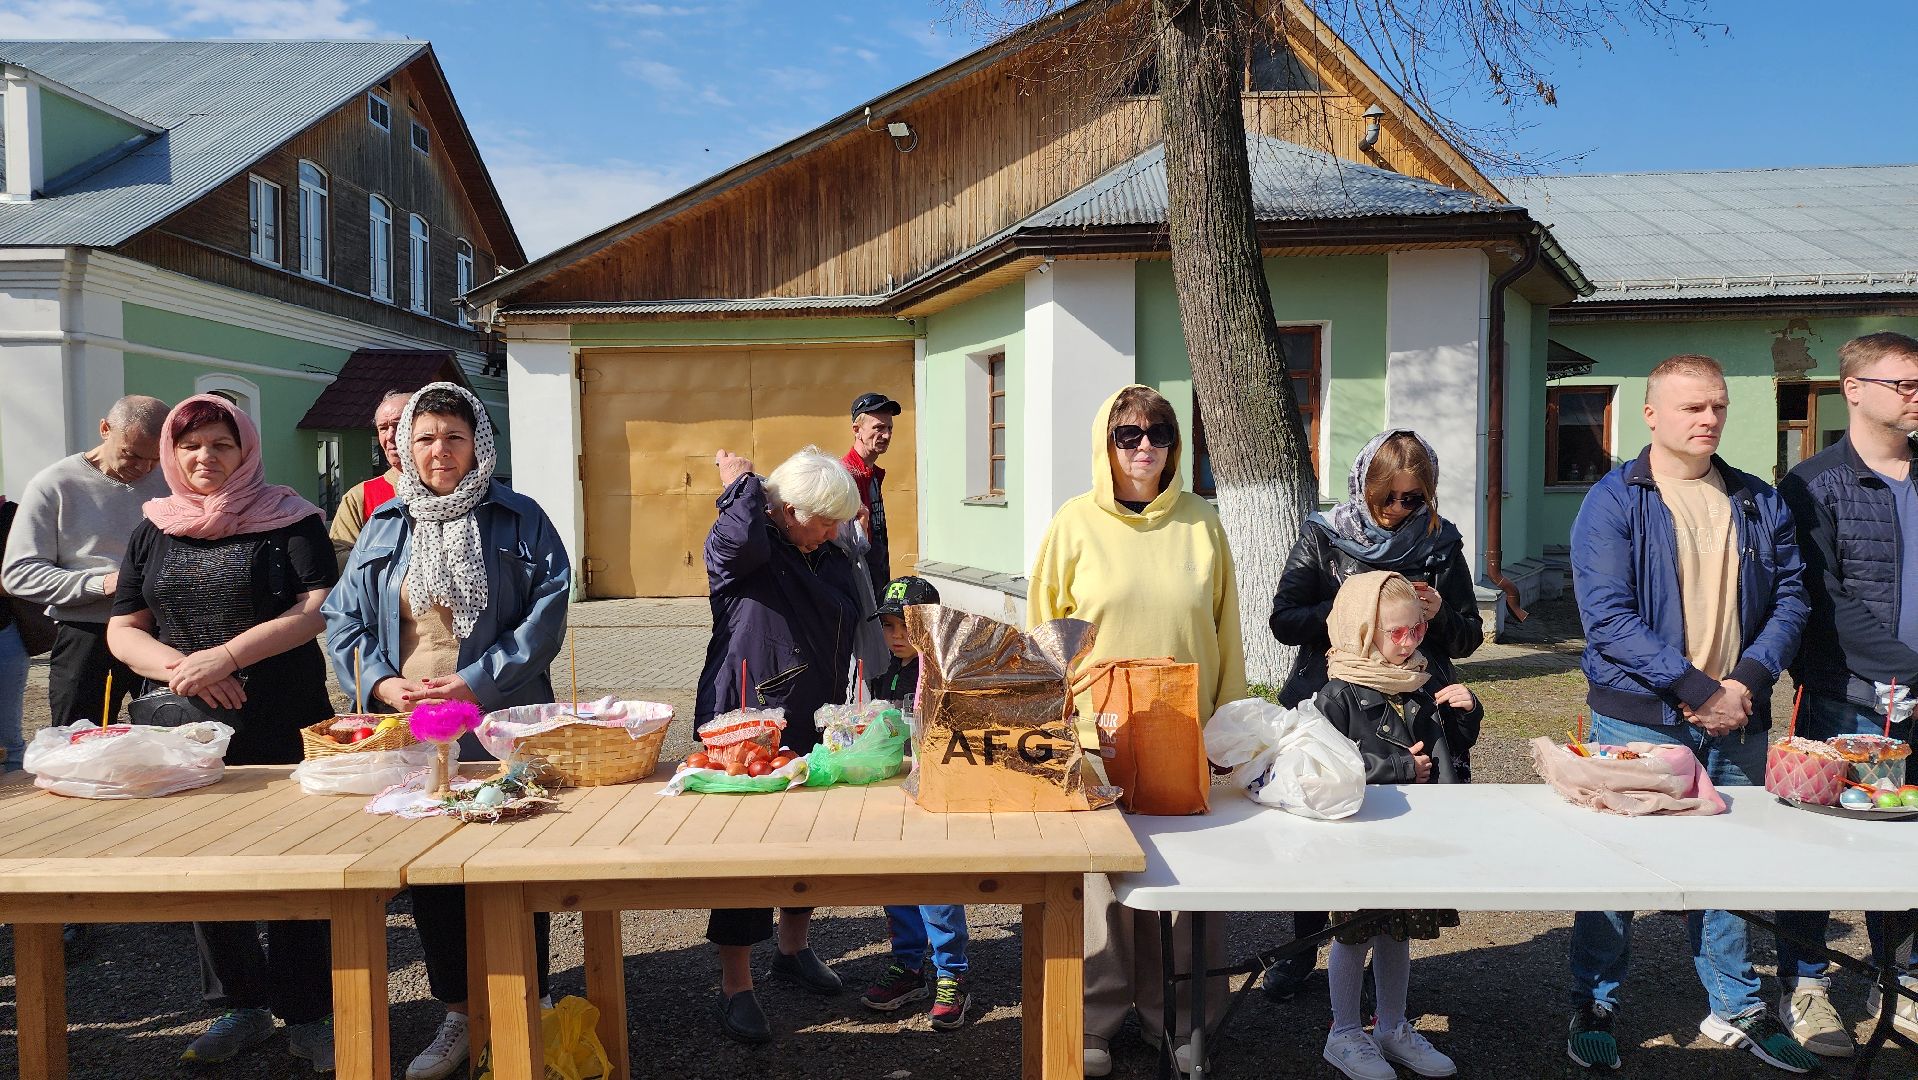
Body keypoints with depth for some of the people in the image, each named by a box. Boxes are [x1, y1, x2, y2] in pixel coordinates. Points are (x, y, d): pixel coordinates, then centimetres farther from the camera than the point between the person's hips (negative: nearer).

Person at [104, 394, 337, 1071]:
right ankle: (246, 1007, 29)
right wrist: (181, 668, -11)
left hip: (286, 729, -4)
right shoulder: (154, 531, 12)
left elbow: (317, 608, -11)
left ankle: (305, 1018, 14)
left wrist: (226, 655, -19)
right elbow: (123, 630, 8)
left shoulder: (288, 520, 0)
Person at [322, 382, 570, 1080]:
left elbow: (546, 614, -8)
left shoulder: (519, 520, 0)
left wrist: (474, 683, -16)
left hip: (502, 732, -3)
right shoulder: (384, 526, 11)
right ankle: (459, 1014, 26)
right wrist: (383, 684, -9)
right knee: (428, 873, 10)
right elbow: (343, 620, 9)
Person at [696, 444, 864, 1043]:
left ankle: (794, 948, 39)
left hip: (815, 730, 7)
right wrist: (743, 482, -19)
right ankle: (736, 986, 12)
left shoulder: (833, 561, 10)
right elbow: (742, 534, -38)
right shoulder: (741, 551, -11)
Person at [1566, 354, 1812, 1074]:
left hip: (1736, 720, 4)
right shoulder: (1613, 502, -7)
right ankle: (1595, 1007, 20)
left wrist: (1748, 680, -10)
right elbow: (1609, 616, -15)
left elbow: (1790, 597, 7)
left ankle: (1736, 1008, 31)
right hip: (1638, 721, -4)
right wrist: (1699, 690, -19)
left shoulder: (1758, 502, 9)